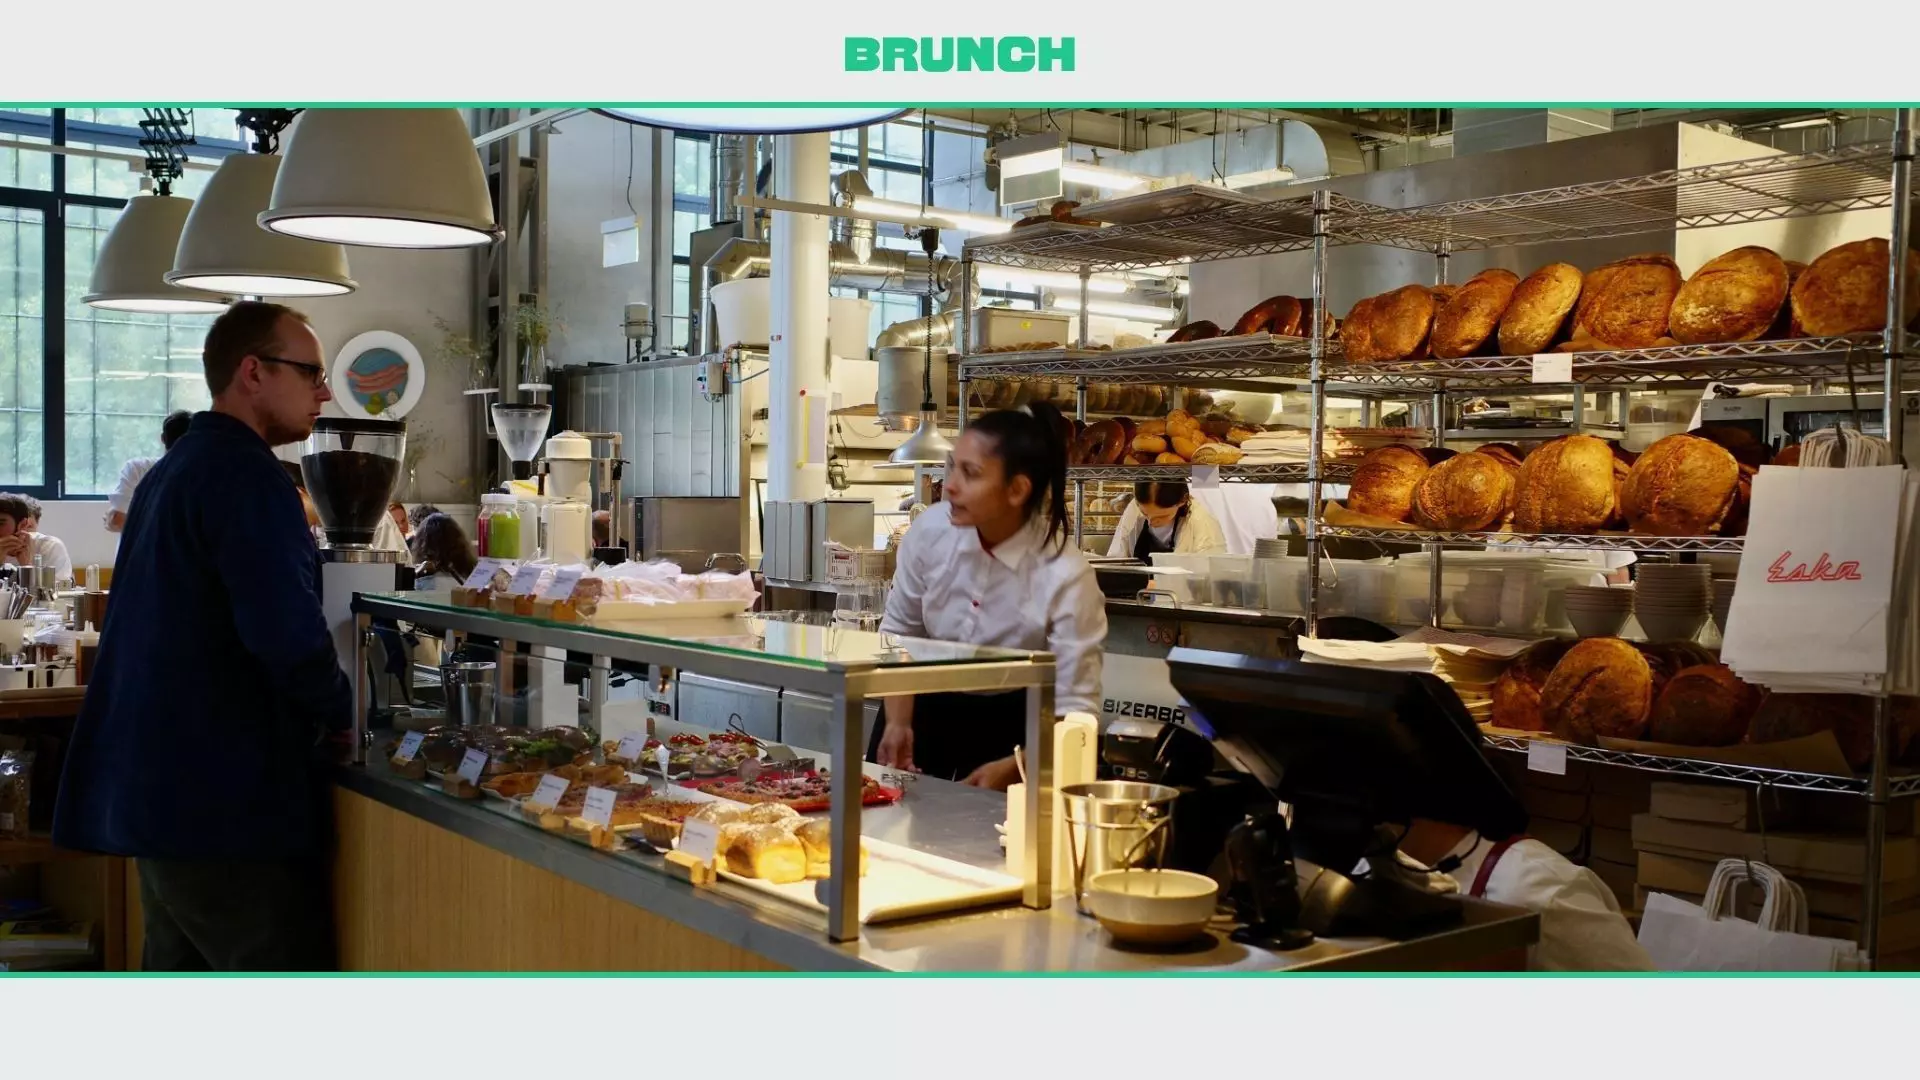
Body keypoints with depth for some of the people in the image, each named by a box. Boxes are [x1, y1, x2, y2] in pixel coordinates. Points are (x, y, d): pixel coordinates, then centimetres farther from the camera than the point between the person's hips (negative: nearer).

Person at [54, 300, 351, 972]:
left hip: (156, 789, 10)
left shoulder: (173, 470, 17)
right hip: (230, 802, -10)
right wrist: (340, 716, -8)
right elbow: (288, 633, -26)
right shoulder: (246, 474, -15)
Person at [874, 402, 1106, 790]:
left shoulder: (1065, 578, -27)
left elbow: (1075, 709, -22)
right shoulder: (931, 529, -18)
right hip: (928, 709, 3)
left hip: (1013, 725, -3)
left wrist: (1010, 770, -32)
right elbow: (900, 630, -1)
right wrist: (898, 723, -10)